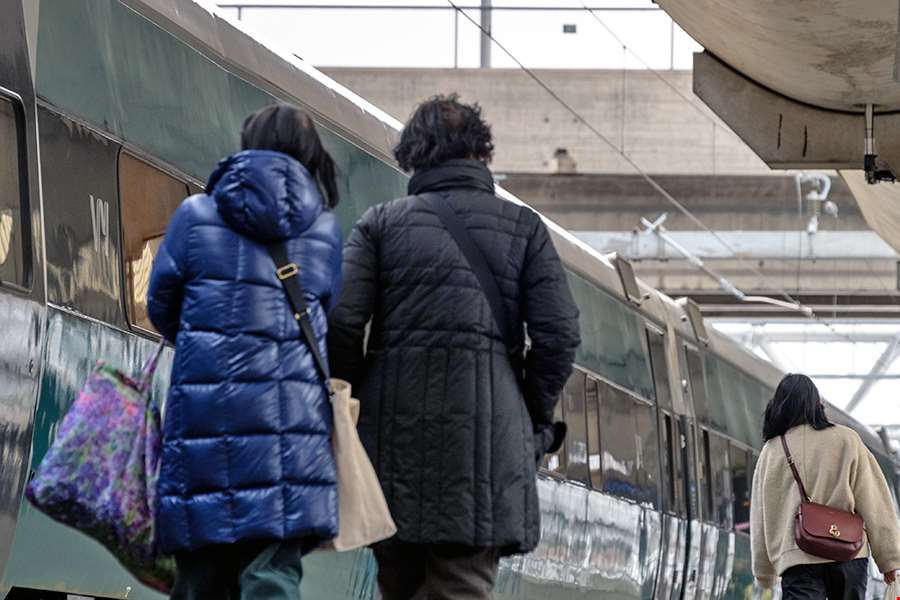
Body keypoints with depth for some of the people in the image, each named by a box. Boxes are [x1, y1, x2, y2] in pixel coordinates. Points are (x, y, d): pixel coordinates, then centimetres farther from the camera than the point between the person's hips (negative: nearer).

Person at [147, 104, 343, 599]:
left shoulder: (196, 215, 4)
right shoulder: (326, 230, 8)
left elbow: (161, 306, 11)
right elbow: (335, 322, 10)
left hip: (207, 407, -1)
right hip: (295, 410, 1)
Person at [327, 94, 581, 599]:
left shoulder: (381, 223, 8)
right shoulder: (523, 228, 8)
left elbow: (342, 324, -4)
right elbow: (559, 335, 0)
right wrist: (536, 421, 11)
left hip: (394, 431, 1)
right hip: (486, 437, -1)